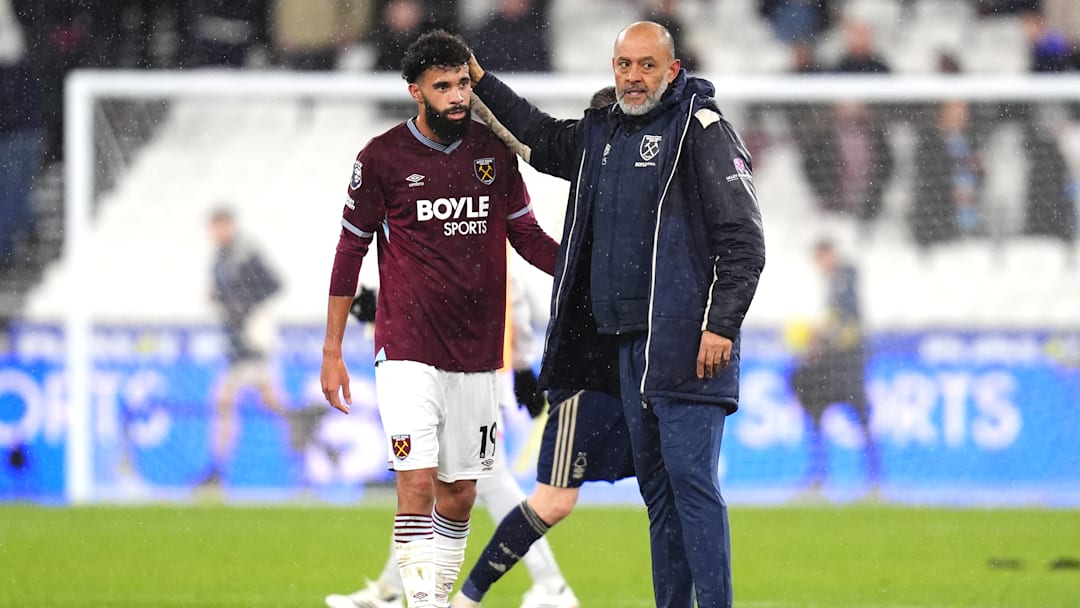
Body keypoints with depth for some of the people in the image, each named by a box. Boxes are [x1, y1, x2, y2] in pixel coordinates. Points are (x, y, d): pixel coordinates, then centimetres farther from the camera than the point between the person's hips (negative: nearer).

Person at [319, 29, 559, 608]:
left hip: (476, 353, 4)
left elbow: (525, 234, 15)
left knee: (459, 495, 8)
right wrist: (332, 353, 3)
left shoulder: (495, 150, 5)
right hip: (407, 352, -4)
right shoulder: (382, 158, -4)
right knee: (417, 484, -15)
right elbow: (350, 251, 3)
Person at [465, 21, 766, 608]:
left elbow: (743, 239, -11)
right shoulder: (601, 133, 16)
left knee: (691, 479, -13)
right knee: (656, 484, 9)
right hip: (625, 340, 8)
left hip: (687, 341, -8)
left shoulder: (702, 129, -7)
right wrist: (481, 81, 34)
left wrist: (721, 325, -18)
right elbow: (540, 136, 38)